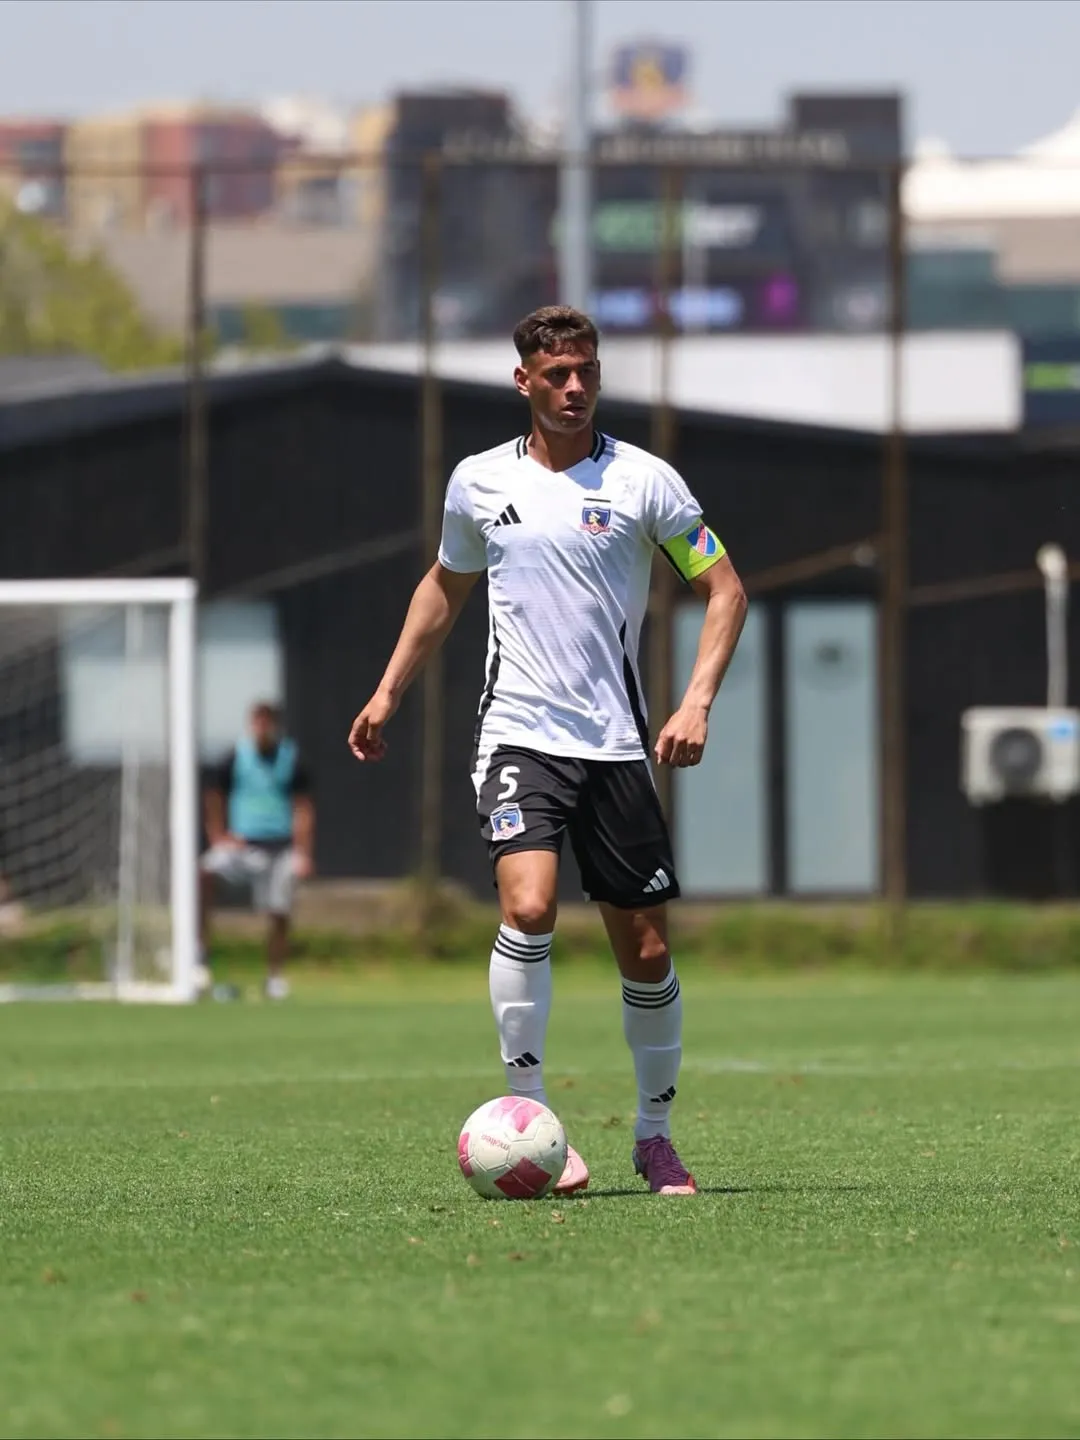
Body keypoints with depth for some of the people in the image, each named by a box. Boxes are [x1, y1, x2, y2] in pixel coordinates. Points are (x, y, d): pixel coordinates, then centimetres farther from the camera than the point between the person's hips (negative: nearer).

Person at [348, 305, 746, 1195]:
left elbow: (723, 590, 2)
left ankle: (655, 1135, 22)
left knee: (646, 952, 3)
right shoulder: (479, 483, 5)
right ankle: (528, 1119, -15)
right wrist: (389, 693, 22)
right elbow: (446, 586, 23)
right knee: (528, 908, -23)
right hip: (519, 737, 0)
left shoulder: (643, 480, -2)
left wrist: (698, 703, -11)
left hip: (616, 745, 0)